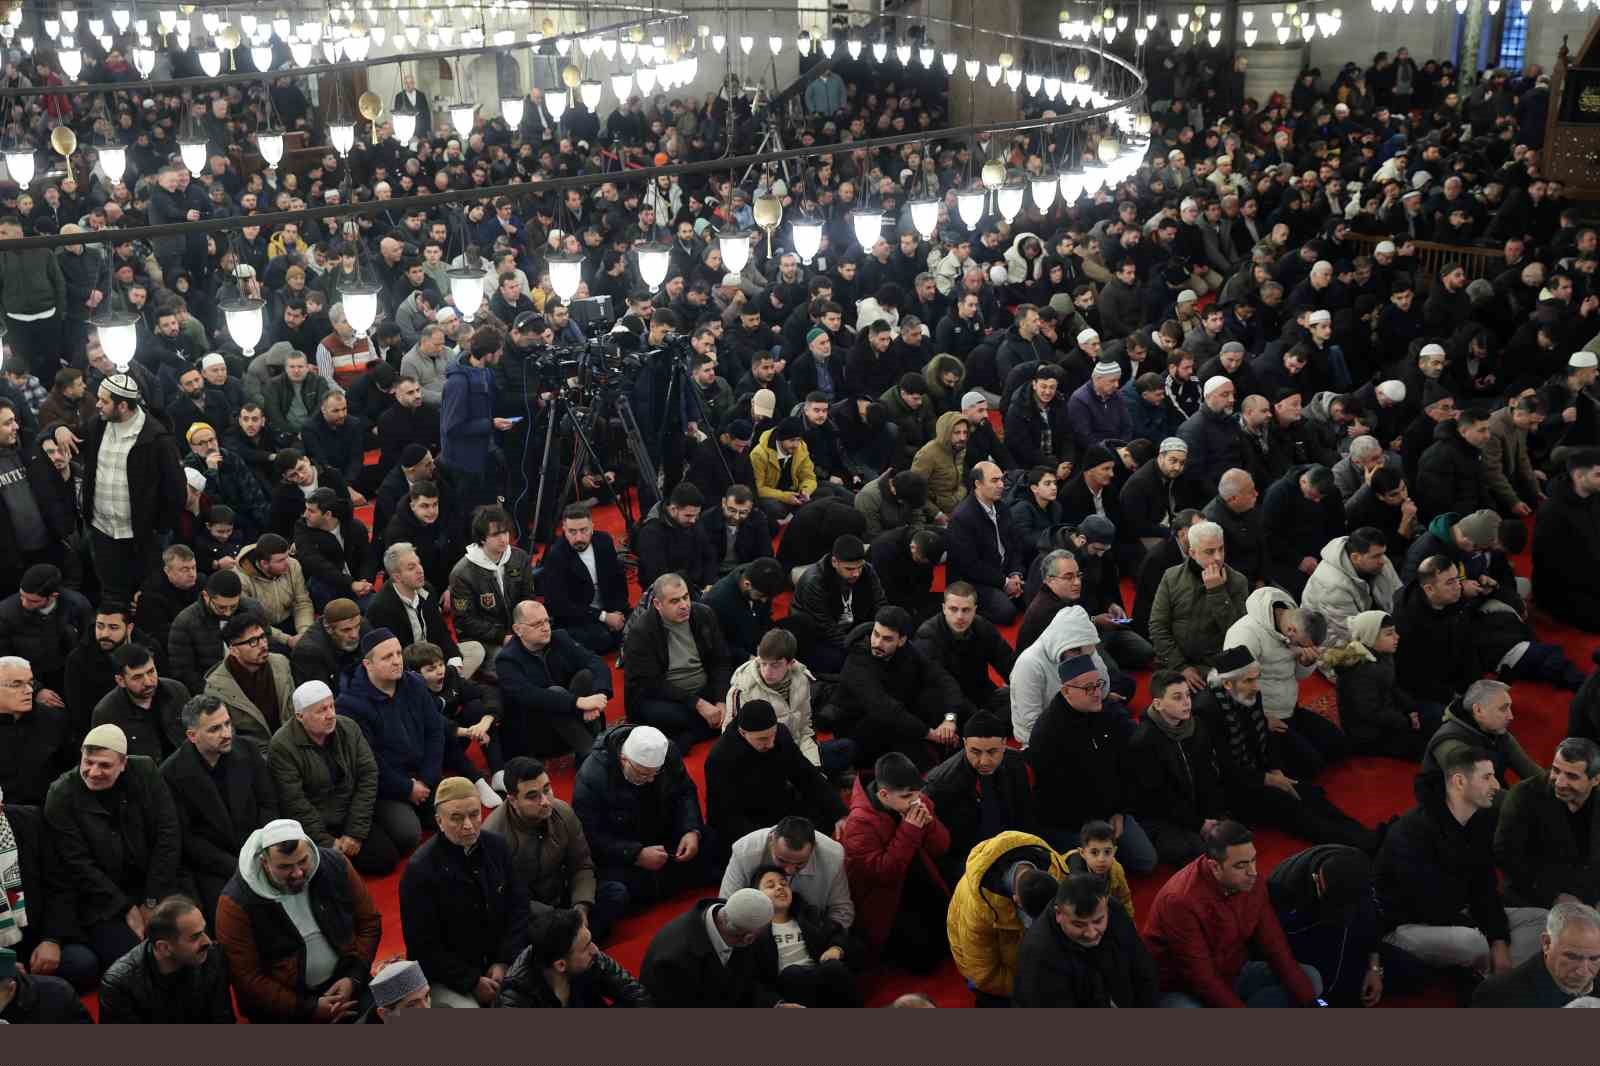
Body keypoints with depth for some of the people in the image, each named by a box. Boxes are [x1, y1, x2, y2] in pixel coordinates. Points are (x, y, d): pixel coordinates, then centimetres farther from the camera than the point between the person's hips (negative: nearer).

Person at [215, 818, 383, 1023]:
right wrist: (309, 1008, -16)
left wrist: (354, 977, -8)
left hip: (344, 983, 3)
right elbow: (247, 978, -13)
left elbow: (369, 922, 4)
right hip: (283, 1004, -3)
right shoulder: (237, 902, -15)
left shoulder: (334, 864, -6)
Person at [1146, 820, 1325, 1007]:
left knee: (1311, 979, -5)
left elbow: (1275, 945, -3)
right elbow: (1203, 979, -28)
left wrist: (1307, 1003, -11)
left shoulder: (1250, 882, -9)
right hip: (1184, 989, -8)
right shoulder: (1181, 900, -30)